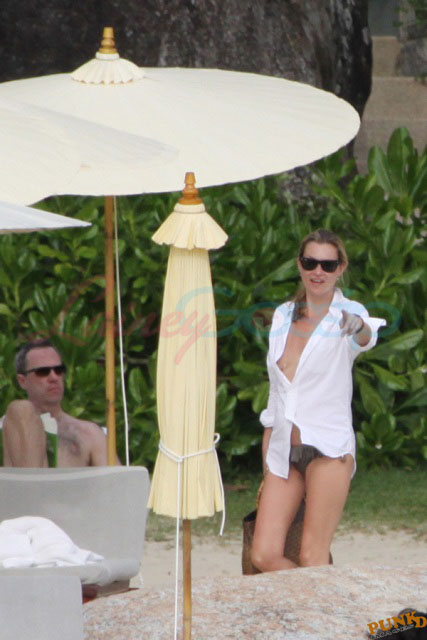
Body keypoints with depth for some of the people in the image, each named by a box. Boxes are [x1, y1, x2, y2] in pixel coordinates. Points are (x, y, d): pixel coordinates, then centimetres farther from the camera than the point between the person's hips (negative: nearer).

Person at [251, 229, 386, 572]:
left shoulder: (347, 314, -5)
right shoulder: (283, 316, 12)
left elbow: (367, 337, -31)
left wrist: (359, 327, -57)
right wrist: (266, 465, 16)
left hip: (328, 447, -5)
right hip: (283, 451, 5)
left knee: (312, 561, -10)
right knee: (264, 555, -5)